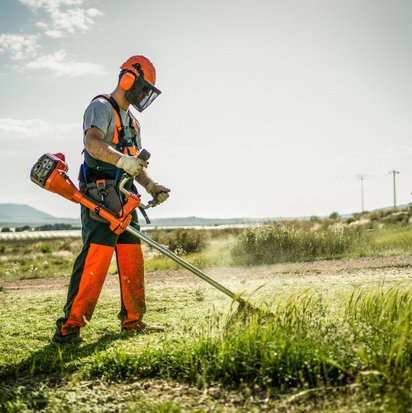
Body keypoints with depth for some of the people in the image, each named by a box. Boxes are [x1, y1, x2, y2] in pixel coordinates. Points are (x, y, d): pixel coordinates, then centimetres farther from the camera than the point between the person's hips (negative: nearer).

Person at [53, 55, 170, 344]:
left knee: (132, 260, 7)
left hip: (124, 200, 9)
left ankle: (133, 320, 17)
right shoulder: (101, 107, -3)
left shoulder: (132, 122, 26)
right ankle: (70, 326, -14)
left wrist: (152, 187, 8)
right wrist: (123, 160, -40)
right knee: (95, 257, -16)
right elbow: (92, 142, -23)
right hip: (100, 197, -9)